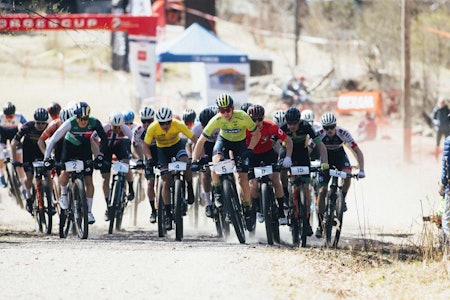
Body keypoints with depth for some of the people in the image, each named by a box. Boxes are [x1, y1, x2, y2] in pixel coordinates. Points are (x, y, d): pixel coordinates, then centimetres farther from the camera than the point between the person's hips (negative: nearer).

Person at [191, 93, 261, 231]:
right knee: (216, 162, -31)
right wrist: (194, 161, -29)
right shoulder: (216, 120, -29)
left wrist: (249, 150, -30)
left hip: (240, 143, -1)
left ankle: (248, 210, 5)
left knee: (243, 178, -9)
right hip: (224, 140, 1)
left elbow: (256, 134, -15)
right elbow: (201, 141, -22)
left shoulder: (242, 117, -31)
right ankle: (218, 193, -10)